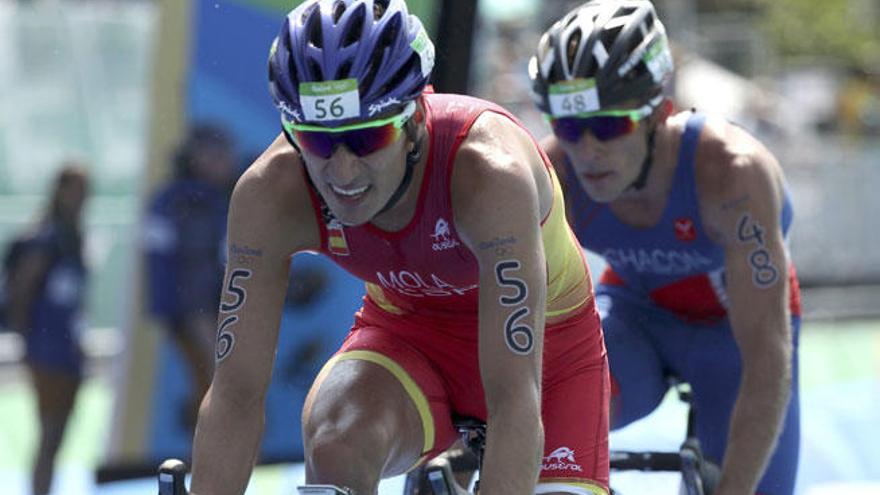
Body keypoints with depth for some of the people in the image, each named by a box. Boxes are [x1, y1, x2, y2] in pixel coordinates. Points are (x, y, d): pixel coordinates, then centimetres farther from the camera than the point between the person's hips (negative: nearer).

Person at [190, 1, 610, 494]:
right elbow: (236, 393, -25)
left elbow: (517, 400, -41)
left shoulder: (491, 171, -37)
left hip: (543, 342, -1)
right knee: (334, 448, -30)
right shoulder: (269, 194, -27)